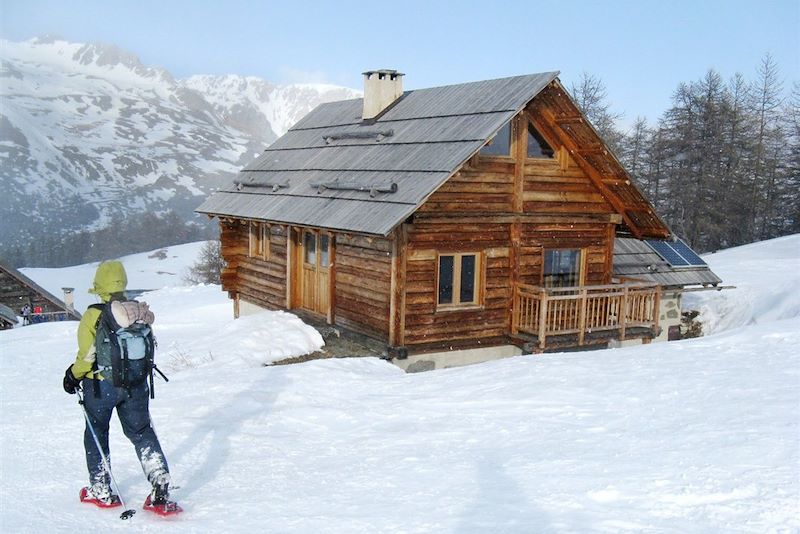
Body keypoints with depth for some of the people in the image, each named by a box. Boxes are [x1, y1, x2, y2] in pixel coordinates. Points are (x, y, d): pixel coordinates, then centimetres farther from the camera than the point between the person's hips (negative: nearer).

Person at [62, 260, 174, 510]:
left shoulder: (93, 316, -17)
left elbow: (87, 356, -13)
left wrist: (74, 375, 6)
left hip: (101, 385, -3)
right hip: (136, 384, 3)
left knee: (96, 433, 19)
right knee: (142, 432, 12)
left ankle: (101, 491, 26)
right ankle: (161, 489, 1)